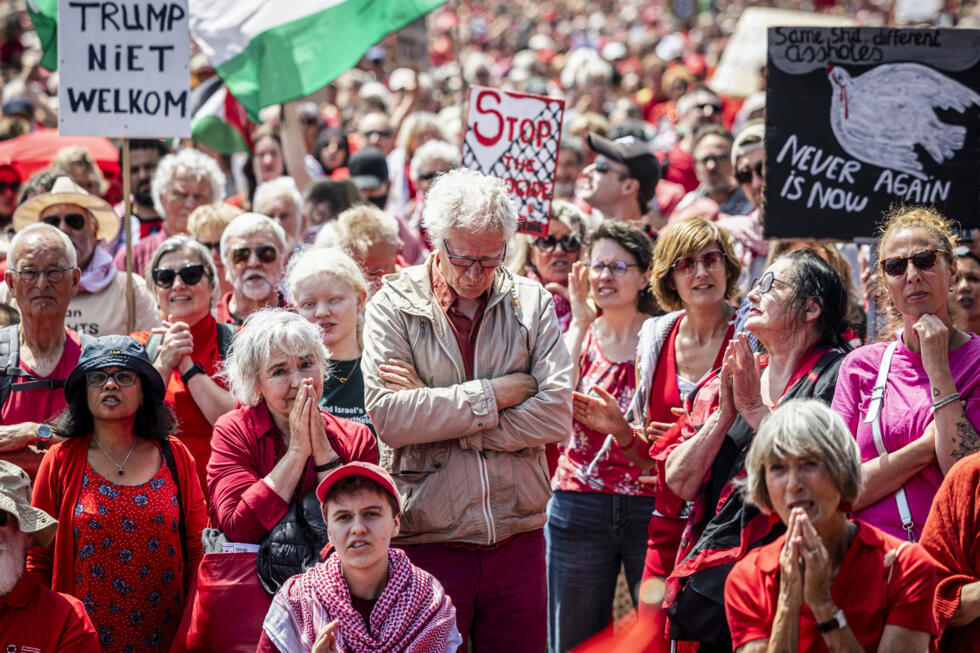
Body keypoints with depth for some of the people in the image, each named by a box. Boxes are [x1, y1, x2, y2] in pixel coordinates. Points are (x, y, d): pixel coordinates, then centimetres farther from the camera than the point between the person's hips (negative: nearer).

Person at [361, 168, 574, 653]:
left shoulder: (532, 303, 7)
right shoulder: (393, 307, 0)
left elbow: (557, 415, -7)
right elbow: (388, 417, -15)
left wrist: (437, 415, -12)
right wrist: (497, 393, -12)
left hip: (518, 540, 2)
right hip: (427, 541, -2)